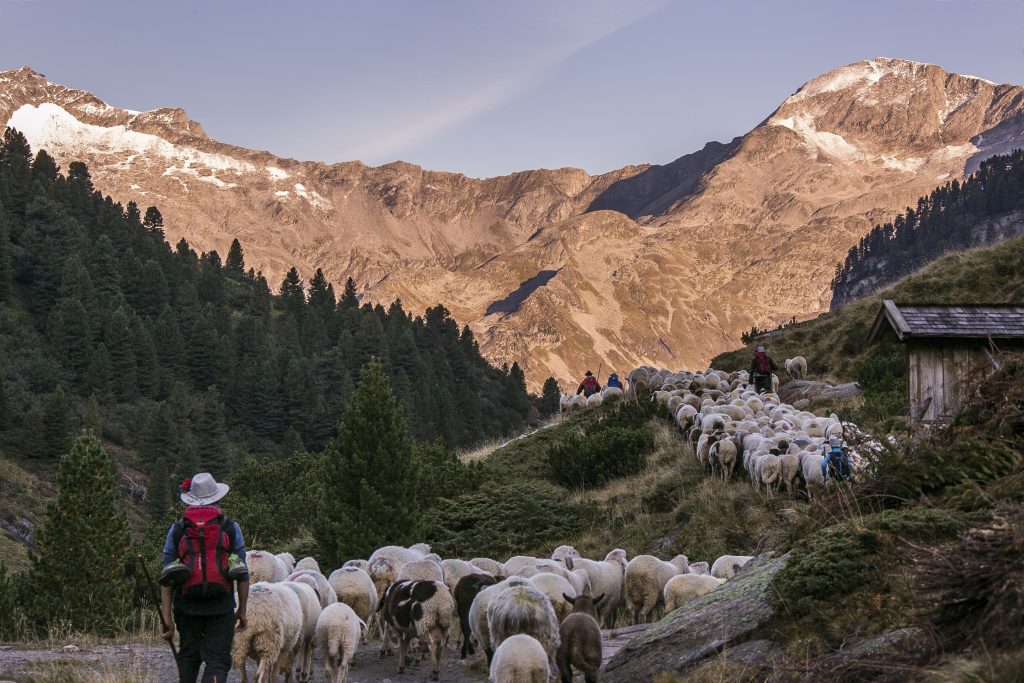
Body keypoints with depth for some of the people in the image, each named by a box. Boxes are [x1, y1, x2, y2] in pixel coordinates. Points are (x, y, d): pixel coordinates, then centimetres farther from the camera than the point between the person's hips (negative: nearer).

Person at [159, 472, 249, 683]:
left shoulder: (177, 529, 5)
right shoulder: (231, 528, 2)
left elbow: (167, 577, 2)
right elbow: (242, 574, 0)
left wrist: (166, 616, 3)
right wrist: (242, 610, 8)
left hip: (187, 608, 2)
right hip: (221, 608, -2)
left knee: (188, 657, 19)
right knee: (218, 660, -1)